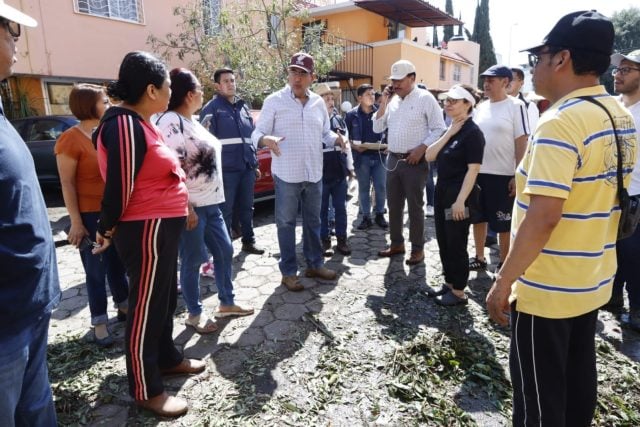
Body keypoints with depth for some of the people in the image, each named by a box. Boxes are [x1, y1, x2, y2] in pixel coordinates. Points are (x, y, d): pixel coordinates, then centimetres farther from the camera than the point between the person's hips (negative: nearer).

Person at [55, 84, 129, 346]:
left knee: (118, 264, 17)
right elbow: (67, 184, -13)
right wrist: (76, 222, -16)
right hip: (90, 215, -6)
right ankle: (99, 323, 16)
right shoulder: (71, 139, -11)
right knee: (96, 271, 3)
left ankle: (124, 307, 33)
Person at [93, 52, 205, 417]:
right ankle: (147, 391, 19)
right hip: (147, 229, -10)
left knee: (166, 297, 21)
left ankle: (167, 358, 40)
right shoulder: (125, 125, -19)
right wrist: (107, 232, -6)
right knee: (147, 306, 2)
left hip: (162, 226, 10)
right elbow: (119, 187, -18)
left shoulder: (141, 122, 12)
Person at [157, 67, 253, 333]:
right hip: (191, 206, -9)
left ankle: (226, 303, 30)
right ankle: (194, 315, 21)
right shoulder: (170, 122, -14)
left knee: (224, 251, 15)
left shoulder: (192, 121, 16)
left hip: (210, 203, 9)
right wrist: (186, 207, -24)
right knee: (193, 260, 4)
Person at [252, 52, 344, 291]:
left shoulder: (318, 103, 9)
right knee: (286, 223, 4)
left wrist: (336, 139, -6)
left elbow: (325, 133, 16)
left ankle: (315, 264, 30)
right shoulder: (274, 101, -5)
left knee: (313, 221, 15)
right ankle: (289, 272, 16)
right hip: (286, 175, -5)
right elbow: (257, 133, -7)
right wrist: (266, 139, -30)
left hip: (314, 174, 5)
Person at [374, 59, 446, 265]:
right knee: (393, 205, 12)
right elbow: (377, 128, 10)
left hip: (415, 161, -6)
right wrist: (383, 102, 1)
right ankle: (396, 243, 26)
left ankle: (418, 248, 14)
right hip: (393, 160, 6)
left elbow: (439, 129, -8)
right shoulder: (392, 100, 12)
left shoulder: (425, 98, -6)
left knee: (415, 206, 1)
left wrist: (421, 149, -17)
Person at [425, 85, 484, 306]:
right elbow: (429, 156, 3)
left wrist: (461, 200, -22)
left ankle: (459, 292, 15)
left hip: (458, 196, -8)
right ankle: (449, 283, 28)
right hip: (442, 192, 8)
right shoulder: (451, 130, 13)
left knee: (457, 244, 1)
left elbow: (473, 169, -17)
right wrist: (448, 134, -6)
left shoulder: (472, 132, -11)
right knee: (444, 242, 14)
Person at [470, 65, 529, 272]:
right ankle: (479, 257, 30)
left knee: (503, 224, 5)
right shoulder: (481, 107, 9)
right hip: (478, 172, 6)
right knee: (478, 218, 14)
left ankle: (503, 264, 20)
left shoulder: (515, 106, -7)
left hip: (503, 175, -6)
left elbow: (521, 144, -9)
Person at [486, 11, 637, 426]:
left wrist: (504, 280, -20)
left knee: (539, 392, 9)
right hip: (593, 280, 9)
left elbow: (543, 216, -28)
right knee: (578, 377, 24)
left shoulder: (561, 122, -23)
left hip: (548, 287, -9)